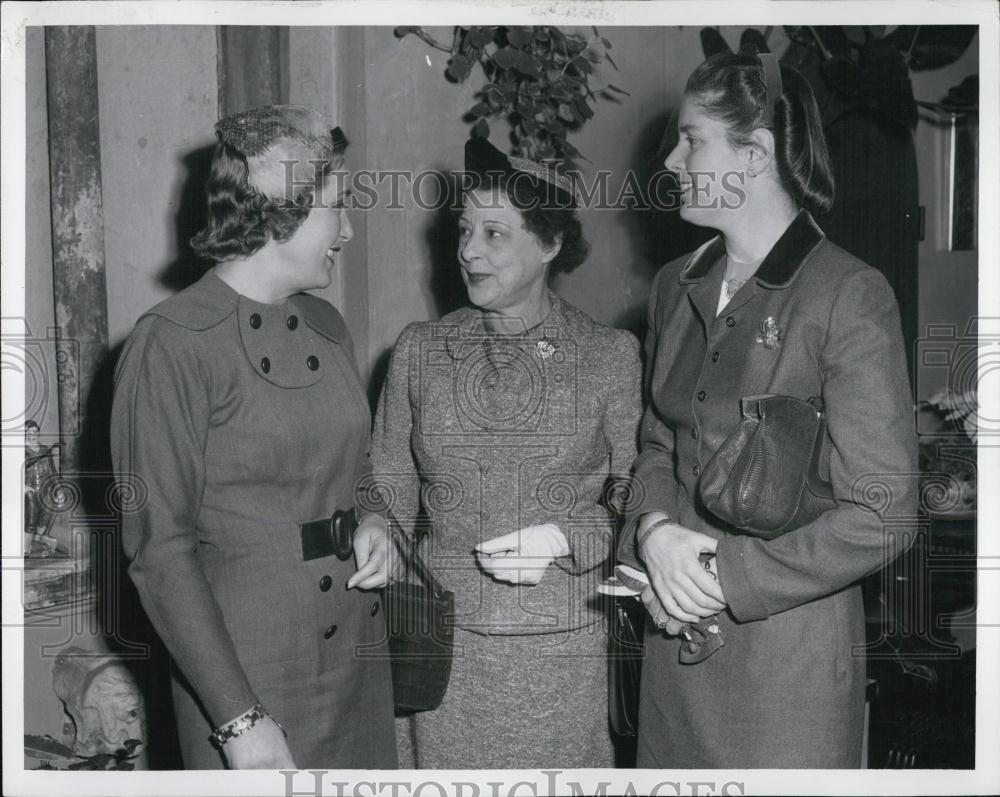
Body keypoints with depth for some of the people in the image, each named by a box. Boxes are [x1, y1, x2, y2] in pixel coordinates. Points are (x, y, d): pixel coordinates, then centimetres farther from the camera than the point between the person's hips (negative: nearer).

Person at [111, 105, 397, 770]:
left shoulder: (328, 327, 8)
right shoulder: (173, 345, -14)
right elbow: (159, 549, -15)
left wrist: (374, 523, -1)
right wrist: (239, 718, -18)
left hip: (358, 652, 7)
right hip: (248, 667, -6)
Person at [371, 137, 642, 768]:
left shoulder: (610, 354, -3)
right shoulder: (420, 349, 4)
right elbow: (391, 494, 7)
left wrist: (563, 539, -15)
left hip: (566, 645, -1)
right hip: (446, 644, 2)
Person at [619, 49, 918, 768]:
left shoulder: (851, 296, -13)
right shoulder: (676, 286, 7)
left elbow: (881, 518, -15)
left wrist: (724, 576, -15)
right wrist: (656, 529, -7)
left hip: (792, 648, -5)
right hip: (678, 639, 5)